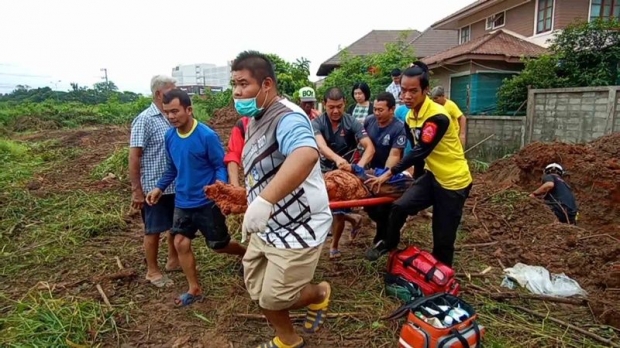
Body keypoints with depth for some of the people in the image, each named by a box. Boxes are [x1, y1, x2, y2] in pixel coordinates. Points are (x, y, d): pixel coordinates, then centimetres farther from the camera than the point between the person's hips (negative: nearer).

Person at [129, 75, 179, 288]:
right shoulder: (145, 120, -14)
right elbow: (134, 157, -14)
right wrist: (136, 190, -15)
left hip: (176, 185, 6)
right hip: (155, 187, -6)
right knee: (154, 230, 8)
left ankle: (173, 260, 38)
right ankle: (152, 271, 24)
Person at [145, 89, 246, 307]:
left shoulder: (207, 136, -20)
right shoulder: (170, 136, 0)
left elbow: (221, 166, -15)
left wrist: (219, 186, -33)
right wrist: (160, 188, 4)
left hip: (207, 202, -6)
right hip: (183, 202, 6)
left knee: (219, 245, 8)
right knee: (181, 243, 5)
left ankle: (248, 254, 39)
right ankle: (195, 289, 22)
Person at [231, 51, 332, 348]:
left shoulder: (287, 117, -25)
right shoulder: (255, 120, 8)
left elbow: (306, 156, -47)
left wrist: (264, 201, -57)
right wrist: (253, 210, 21)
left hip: (298, 227, -9)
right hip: (268, 226, 9)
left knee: (274, 298, -2)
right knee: (259, 291, 17)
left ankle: (320, 293, 29)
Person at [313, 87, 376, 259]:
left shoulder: (352, 122, -16)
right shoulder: (317, 123, -16)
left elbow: (370, 147, -25)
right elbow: (321, 145, -36)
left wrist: (360, 165, -46)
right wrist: (337, 159, -56)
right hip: (325, 170, 2)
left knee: (338, 212, -1)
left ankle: (334, 246, 24)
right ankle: (352, 219, 31)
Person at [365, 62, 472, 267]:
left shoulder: (437, 116, -24)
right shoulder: (410, 116, 2)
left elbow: (421, 151, -28)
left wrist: (389, 174, -28)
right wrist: (417, 179, 19)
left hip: (454, 180, -6)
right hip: (432, 175, 6)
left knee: (443, 238, 1)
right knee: (399, 206, -14)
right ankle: (389, 244, 12)